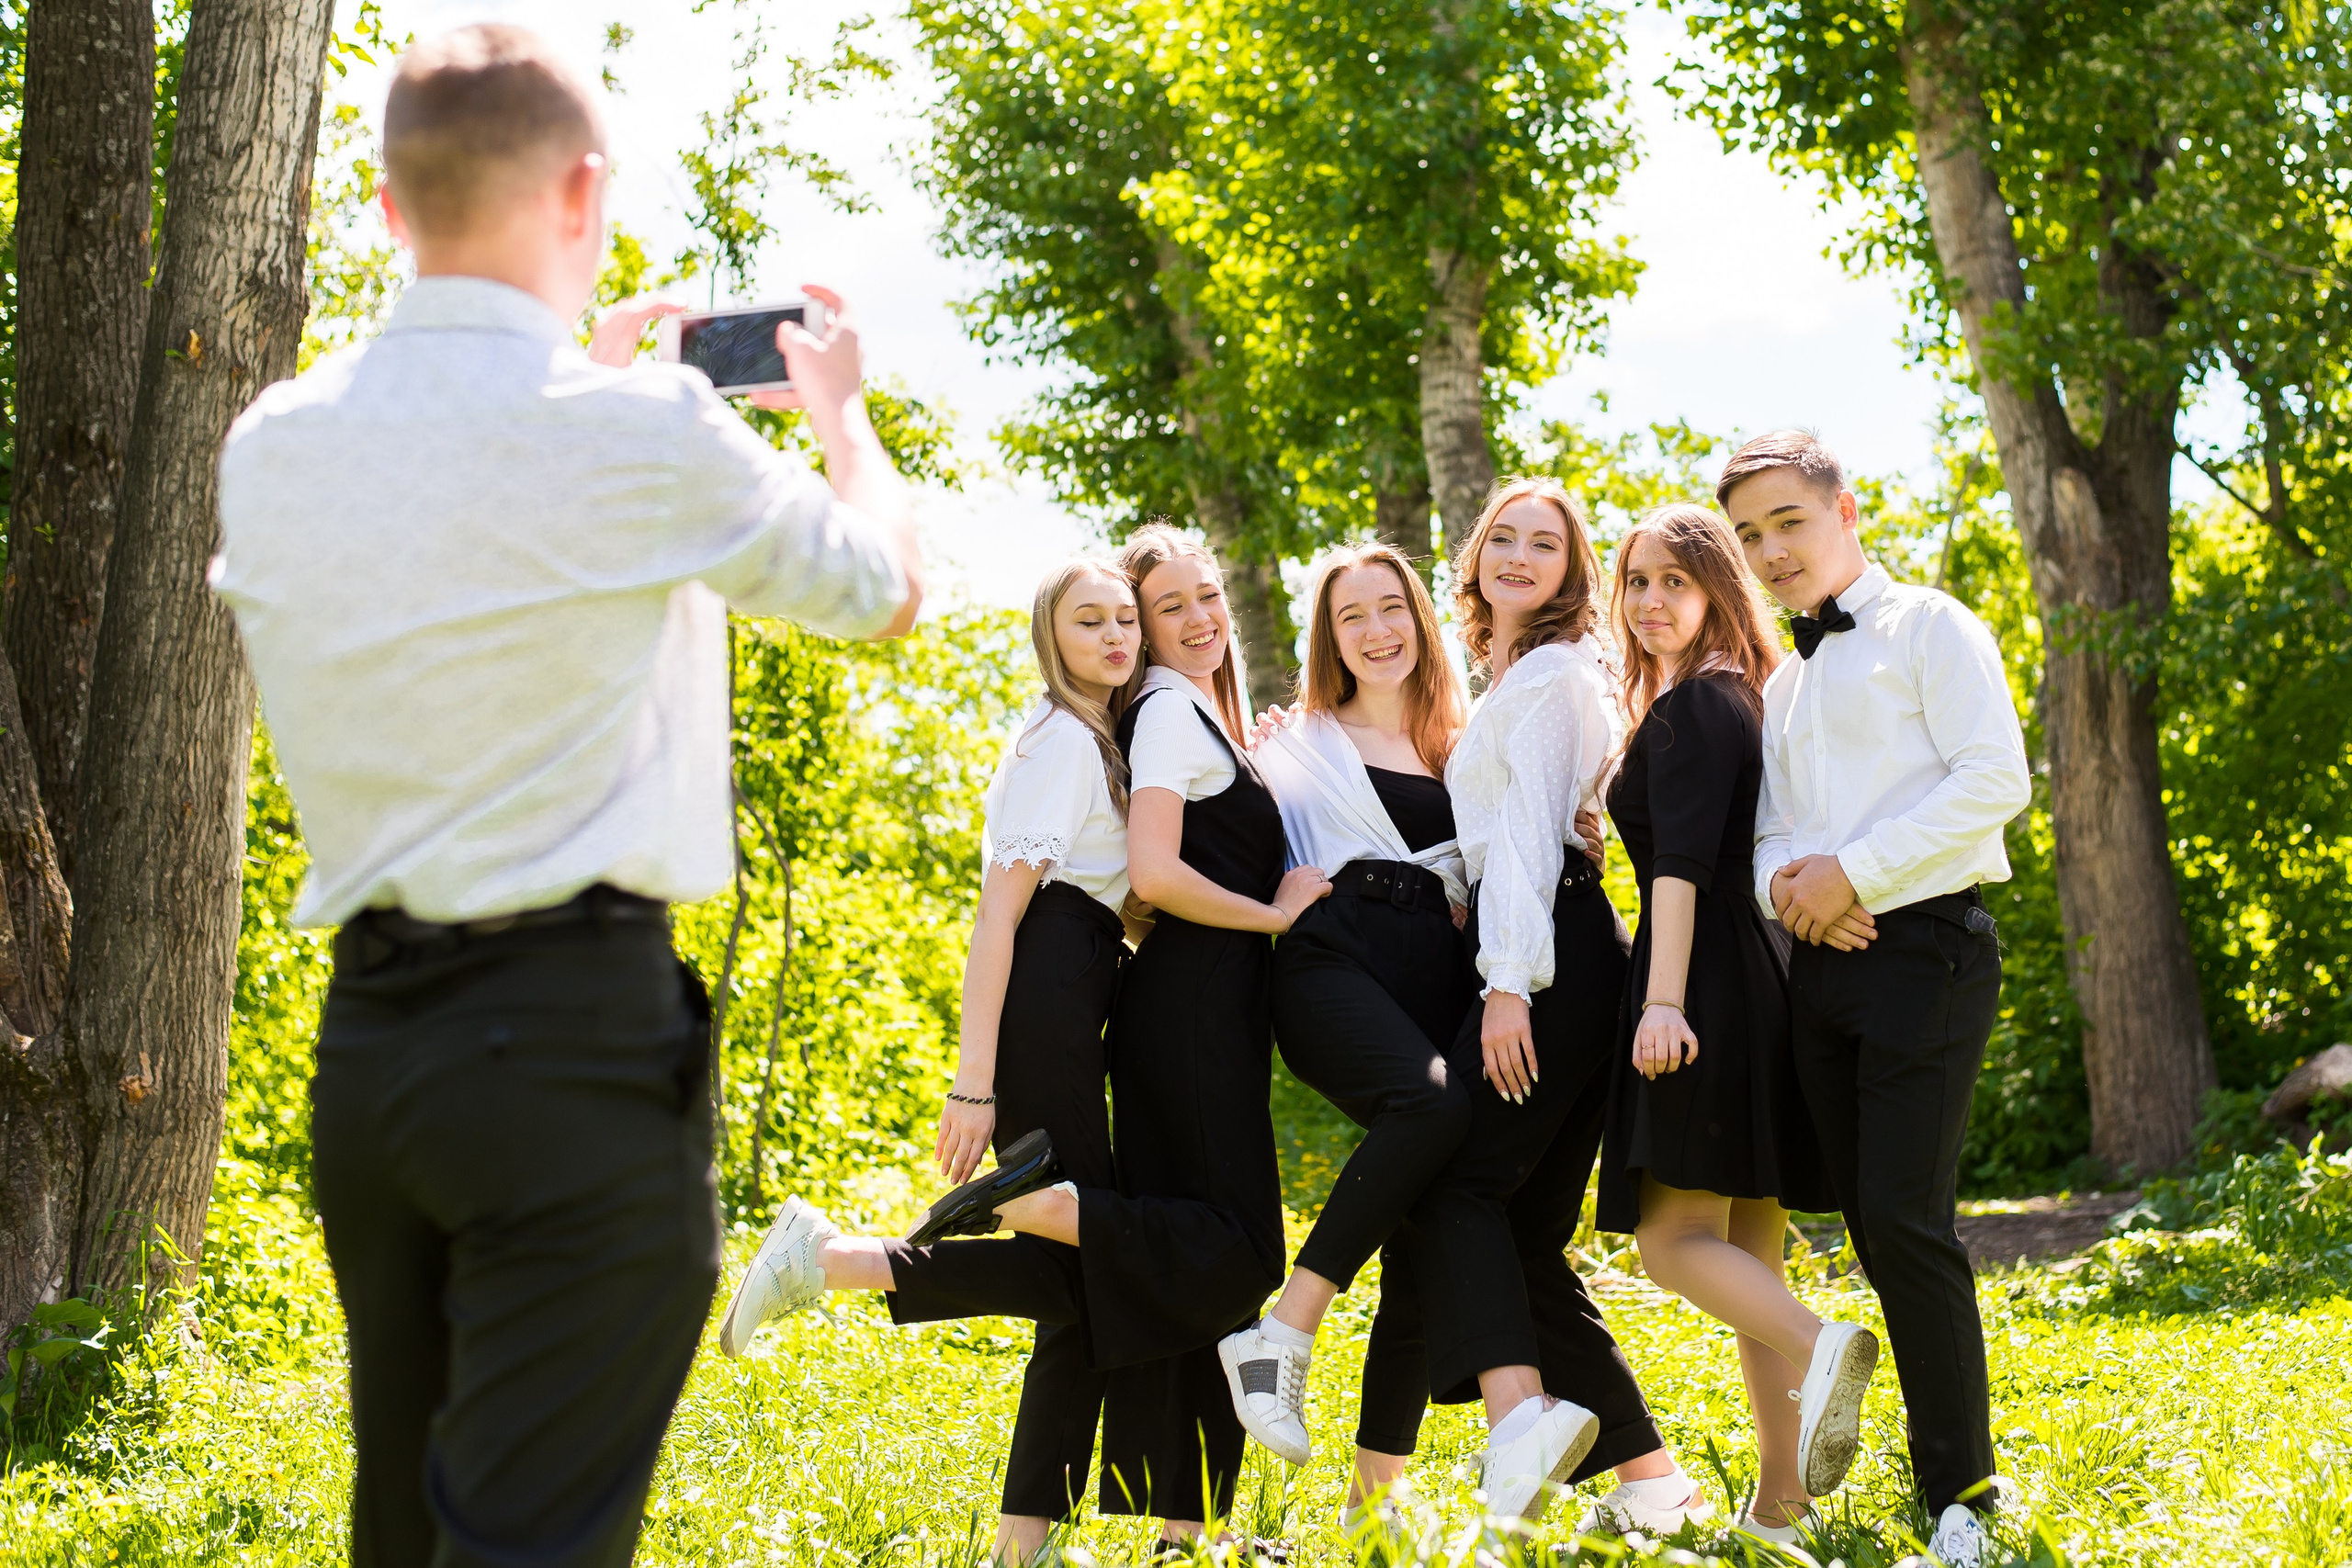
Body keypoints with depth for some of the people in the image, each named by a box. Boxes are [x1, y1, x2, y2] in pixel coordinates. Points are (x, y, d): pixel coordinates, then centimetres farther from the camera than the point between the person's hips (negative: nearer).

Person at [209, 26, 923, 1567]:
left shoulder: (273, 444, 5)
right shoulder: (641, 431, -11)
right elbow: (889, 585, 7)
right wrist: (838, 403, 25)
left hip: (365, 1036, 6)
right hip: (577, 1035, -6)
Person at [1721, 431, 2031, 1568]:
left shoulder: (1927, 627, 0)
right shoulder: (1783, 685, 21)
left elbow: (1995, 779, -11)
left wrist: (1854, 872, -15)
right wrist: (1781, 878, -4)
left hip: (1922, 948, -7)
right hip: (1820, 963, 7)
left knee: (1903, 1219, -15)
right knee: (1873, 1229, 5)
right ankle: (1946, 1468, 12)